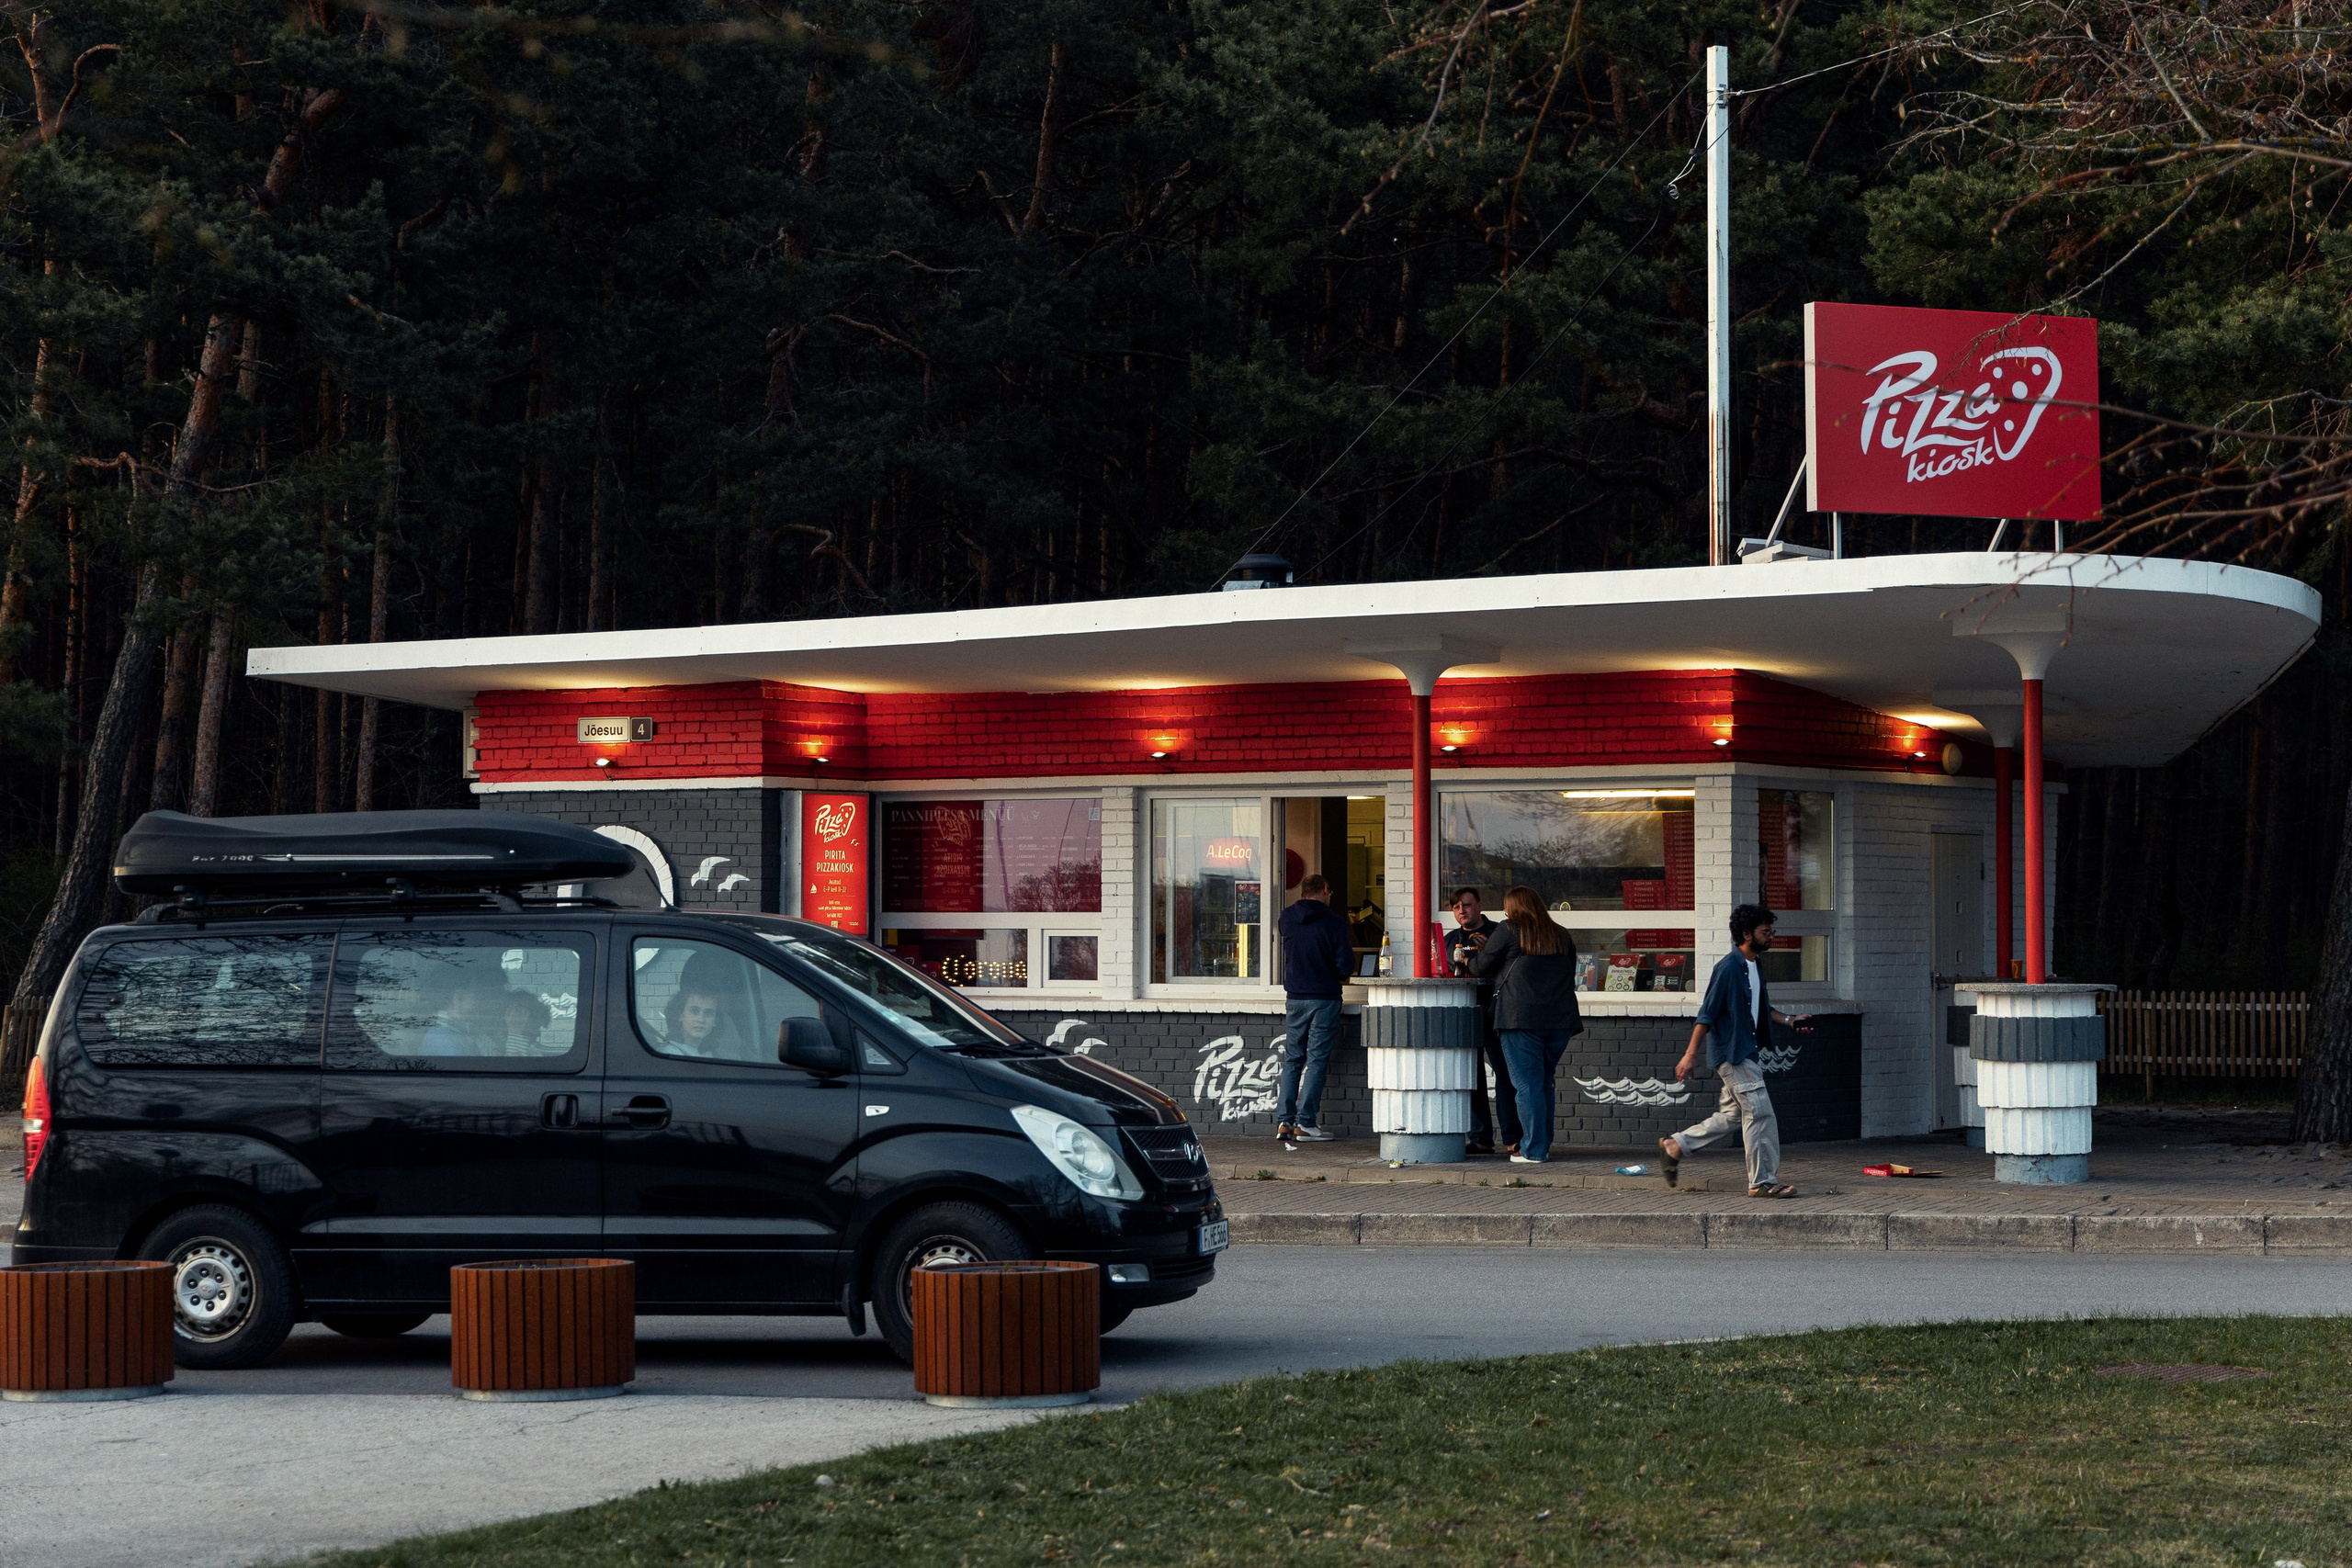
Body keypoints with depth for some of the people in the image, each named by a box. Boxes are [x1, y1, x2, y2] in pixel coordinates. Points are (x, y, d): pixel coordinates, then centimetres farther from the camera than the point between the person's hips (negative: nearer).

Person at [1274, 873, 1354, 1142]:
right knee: (1316, 1060, -1)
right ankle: (1305, 1122, -4)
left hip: (1295, 998, 4)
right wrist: (1339, 976, 10)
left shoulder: (1288, 918, 2)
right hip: (1324, 999, -4)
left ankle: (1284, 1120, 4)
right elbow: (1345, 965, -12)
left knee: (1292, 1060, 10)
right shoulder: (1334, 923, -10)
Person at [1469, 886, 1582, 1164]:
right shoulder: (1562, 937, 15)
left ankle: (1534, 1150, -5)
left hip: (1521, 1019, -5)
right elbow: (1570, 975, 19)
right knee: (1544, 1083, 15)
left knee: (1527, 1085, -3)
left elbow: (1481, 966, 5)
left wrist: (1470, 959, 26)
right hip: (1561, 1019, 5)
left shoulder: (1510, 930, -1)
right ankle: (1543, 1146, 17)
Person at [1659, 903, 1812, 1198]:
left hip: (1747, 1051, 10)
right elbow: (1707, 1013, -16)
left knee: (1732, 1115, 14)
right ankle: (1762, 1181, -2)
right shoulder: (1728, 968, -15)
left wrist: (1788, 1020, 13)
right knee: (1760, 1114, -8)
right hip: (1732, 1052, -10)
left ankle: (1675, 1147, 24)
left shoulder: (1755, 966, 13)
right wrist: (1690, 1054, -18)